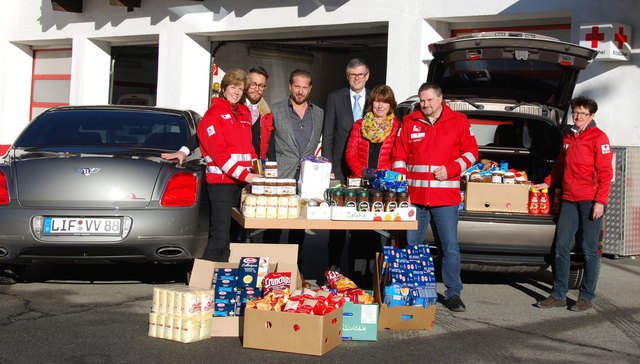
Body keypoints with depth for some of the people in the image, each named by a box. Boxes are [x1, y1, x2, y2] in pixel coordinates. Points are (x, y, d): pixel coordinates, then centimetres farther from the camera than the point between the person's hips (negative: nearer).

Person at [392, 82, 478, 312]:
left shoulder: (458, 121, 3)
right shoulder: (409, 122, 7)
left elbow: (471, 151, 5)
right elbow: (399, 155, 9)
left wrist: (451, 170, -10)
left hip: (446, 196, -2)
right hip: (415, 195, 2)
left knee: (450, 246, 1)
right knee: (411, 245, 9)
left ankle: (453, 293, 11)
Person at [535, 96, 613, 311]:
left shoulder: (598, 138, -4)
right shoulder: (568, 137, 17)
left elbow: (605, 173, -9)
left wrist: (600, 201, -14)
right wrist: (547, 183, 20)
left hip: (590, 201, -6)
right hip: (569, 200, 6)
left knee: (589, 249, 0)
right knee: (561, 247, 4)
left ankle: (587, 297, 10)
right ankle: (558, 295, 11)